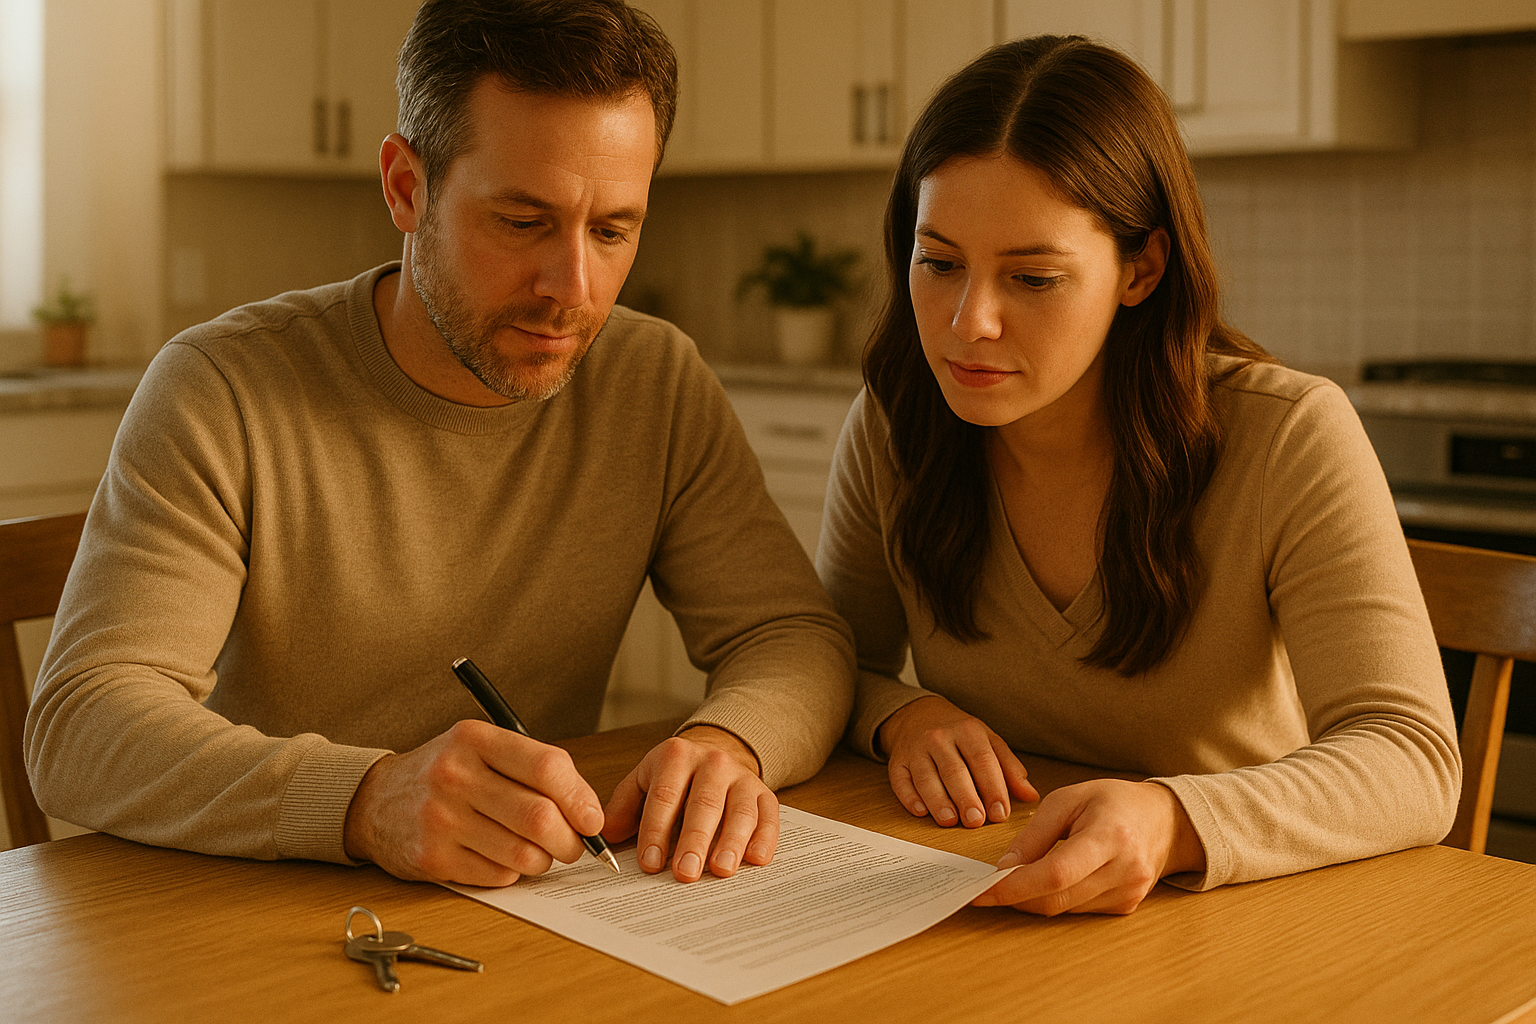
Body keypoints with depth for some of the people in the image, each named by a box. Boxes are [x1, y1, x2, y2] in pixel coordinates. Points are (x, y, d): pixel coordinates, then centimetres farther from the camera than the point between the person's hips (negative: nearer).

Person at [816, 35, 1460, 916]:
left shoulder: (1289, 440, -16)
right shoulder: (892, 430, -6)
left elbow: (1413, 761, -22)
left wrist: (1172, 825, -41)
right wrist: (901, 714, -16)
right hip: (989, 932, 2)